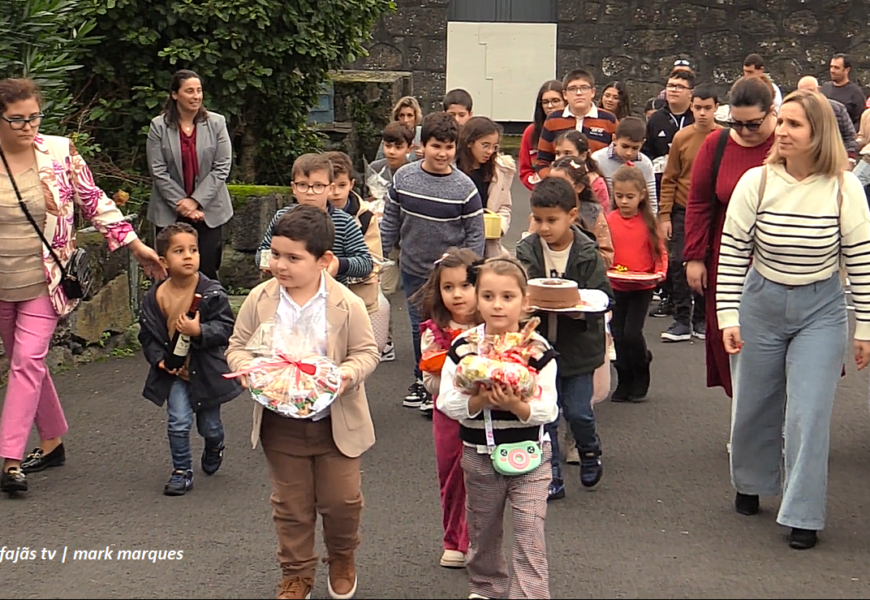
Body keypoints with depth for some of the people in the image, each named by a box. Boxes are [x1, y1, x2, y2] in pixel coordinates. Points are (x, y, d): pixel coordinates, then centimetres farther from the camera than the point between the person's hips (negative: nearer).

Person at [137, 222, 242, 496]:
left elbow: (226, 327, -14)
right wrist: (159, 359, -10)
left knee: (209, 425, 14)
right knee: (178, 422, -11)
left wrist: (200, 331, -30)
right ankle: (181, 472, 8)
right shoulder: (155, 297, -7)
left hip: (206, 368, -1)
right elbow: (147, 334, 4)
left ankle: (214, 448, 49)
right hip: (174, 370, 1)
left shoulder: (212, 293, -13)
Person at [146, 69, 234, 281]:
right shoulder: (159, 126, 0)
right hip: (169, 214, 0)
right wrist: (181, 205, -10)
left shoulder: (216, 123, 1)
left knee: (206, 272, 1)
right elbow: (158, 172, -4)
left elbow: (222, 168, -3)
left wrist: (196, 201, -10)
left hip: (209, 211, 0)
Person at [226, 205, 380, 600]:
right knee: (291, 506, 12)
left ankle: (342, 559, 37)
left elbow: (367, 351, -5)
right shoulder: (260, 300, -7)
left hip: (336, 422, -1)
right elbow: (238, 345, 2)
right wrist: (245, 367, -20)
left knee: (342, 500, 7)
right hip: (281, 423, 2)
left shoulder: (347, 305, -13)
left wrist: (348, 373, -26)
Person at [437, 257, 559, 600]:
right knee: (483, 533, 19)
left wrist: (515, 405, -30)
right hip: (479, 457, 2)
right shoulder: (463, 347, -7)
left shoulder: (538, 349, -10)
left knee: (530, 539, -6)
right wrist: (480, 400, -27)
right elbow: (447, 403, -10)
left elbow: (547, 410, -13)